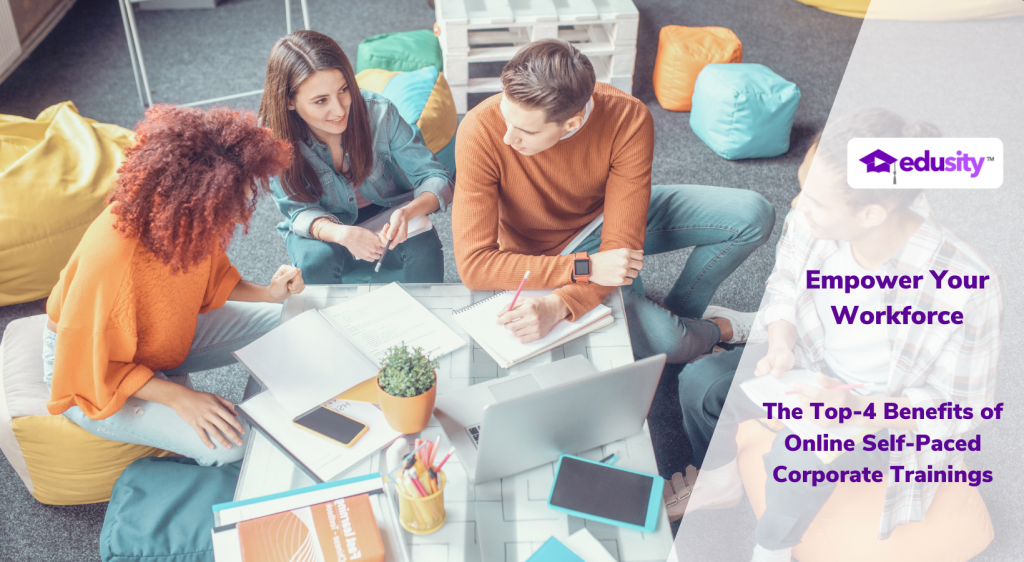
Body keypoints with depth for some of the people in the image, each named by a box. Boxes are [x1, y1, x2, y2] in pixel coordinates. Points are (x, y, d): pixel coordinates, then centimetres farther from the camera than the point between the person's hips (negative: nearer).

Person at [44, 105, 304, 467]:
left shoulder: (191, 223, -19)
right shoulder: (111, 258, -40)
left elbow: (211, 281, 3)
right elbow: (96, 367, -28)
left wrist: (268, 294, -14)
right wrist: (179, 397, -32)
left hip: (169, 331, 7)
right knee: (228, 443, -24)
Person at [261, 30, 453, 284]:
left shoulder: (379, 113, -23)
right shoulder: (273, 137, -22)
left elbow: (435, 178, -18)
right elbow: (300, 211, -15)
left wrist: (407, 212, -42)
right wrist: (341, 233, -39)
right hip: (324, 228, 0)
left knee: (423, 245, -30)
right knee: (316, 258, -33)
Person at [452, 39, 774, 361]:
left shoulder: (627, 120, -29)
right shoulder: (481, 131, -32)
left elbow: (621, 245, -29)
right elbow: (474, 263, -32)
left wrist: (556, 307, -47)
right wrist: (587, 268, -38)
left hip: (610, 215, 3)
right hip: (551, 259, -2)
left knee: (752, 215, -9)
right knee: (663, 339, -24)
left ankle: (680, 313, 13)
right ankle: (716, 330, 16)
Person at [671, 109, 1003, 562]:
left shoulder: (962, 289, -35)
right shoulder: (818, 219, -25)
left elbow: (956, 406, -20)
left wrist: (857, 408, -33)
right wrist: (780, 345, -20)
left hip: (885, 411, -5)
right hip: (812, 365, 5)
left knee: (797, 455, -31)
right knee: (699, 382, -10)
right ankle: (720, 481, 21)